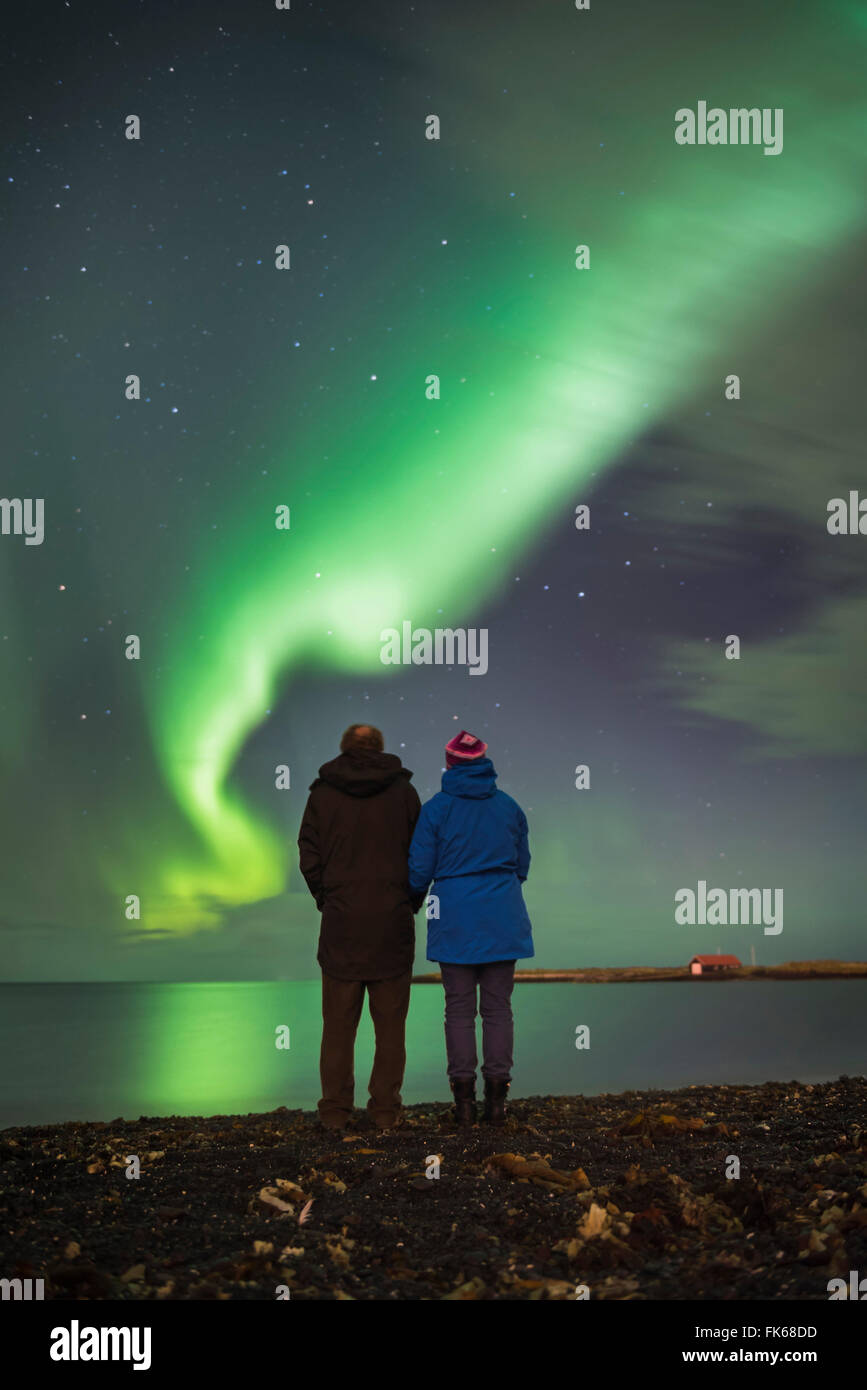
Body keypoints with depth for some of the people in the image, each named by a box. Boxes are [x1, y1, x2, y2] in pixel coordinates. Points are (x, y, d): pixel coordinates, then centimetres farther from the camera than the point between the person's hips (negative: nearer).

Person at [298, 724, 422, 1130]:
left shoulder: (323, 793, 2)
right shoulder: (403, 791, 2)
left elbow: (309, 857, -1)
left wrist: (326, 900, 10)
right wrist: (409, 903, 10)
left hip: (342, 919, 0)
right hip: (393, 922, 0)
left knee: (339, 1022, 4)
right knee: (389, 1022, 5)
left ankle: (335, 1111, 5)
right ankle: (385, 1109, 5)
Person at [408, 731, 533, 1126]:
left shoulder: (436, 809, -4)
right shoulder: (509, 807, 5)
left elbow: (419, 870, -3)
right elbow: (522, 866, 13)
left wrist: (413, 894, 19)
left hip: (455, 921, -2)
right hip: (502, 920, 2)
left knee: (459, 1009, 4)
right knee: (498, 1008, 5)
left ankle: (464, 1098, 2)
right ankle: (497, 1097, 2)